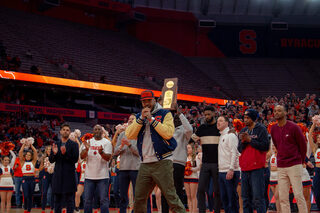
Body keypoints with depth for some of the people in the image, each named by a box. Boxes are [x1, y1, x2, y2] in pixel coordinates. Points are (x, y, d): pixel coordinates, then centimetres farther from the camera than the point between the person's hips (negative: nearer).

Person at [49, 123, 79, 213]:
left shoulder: (74, 144, 1)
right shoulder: (55, 144, 12)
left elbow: (75, 159, -8)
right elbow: (51, 160, 8)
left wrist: (65, 153, -22)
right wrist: (54, 153, -13)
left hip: (69, 175, -4)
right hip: (58, 175, 4)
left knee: (69, 199, -2)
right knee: (57, 199, 9)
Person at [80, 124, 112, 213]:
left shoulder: (107, 142, 2)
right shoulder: (88, 142, 11)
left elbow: (108, 158, -8)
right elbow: (82, 156, 2)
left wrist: (101, 152, -29)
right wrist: (86, 149, -18)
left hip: (102, 176, -3)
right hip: (89, 176, 3)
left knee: (104, 200, -4)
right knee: (87, 200, 5)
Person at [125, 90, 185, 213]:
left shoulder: (165, 114, 4)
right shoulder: (139, 117, 18)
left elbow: (169, 133, -12)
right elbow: (129, 135, 4)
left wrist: (151, 119, -10)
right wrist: (141, 119, -5)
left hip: (162, 162, -5)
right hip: (145, 164, 5)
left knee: (171, 196, -12)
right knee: (139, 199, 5)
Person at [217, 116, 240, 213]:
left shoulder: (230, 135, -6)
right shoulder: (220, 136, 19)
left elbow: (234, 153, -14)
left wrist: (231, 169, -21)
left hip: (230, 171, -8)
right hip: (221, 171, 8)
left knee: (232, 197, -7)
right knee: (224, 197, 9)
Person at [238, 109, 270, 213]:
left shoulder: (261, 129, -1)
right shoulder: (243, 131, 16)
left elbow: (265, 146, -10)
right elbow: (240, 149, 14)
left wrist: (250, 140, -11)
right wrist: (243, 141, -6)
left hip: (257, 168, -6)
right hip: (244, 168, 6)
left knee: (258, 198, -10)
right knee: (246, 198, 9)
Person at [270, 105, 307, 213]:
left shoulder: (293, 127, -7)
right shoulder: (273, 129, 8)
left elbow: (303, 145, 1)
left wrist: (300, 161, 8)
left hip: (294, 166, -5)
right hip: (281, 167, 5)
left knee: (298, 195, -7)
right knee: (282, 197, 3)